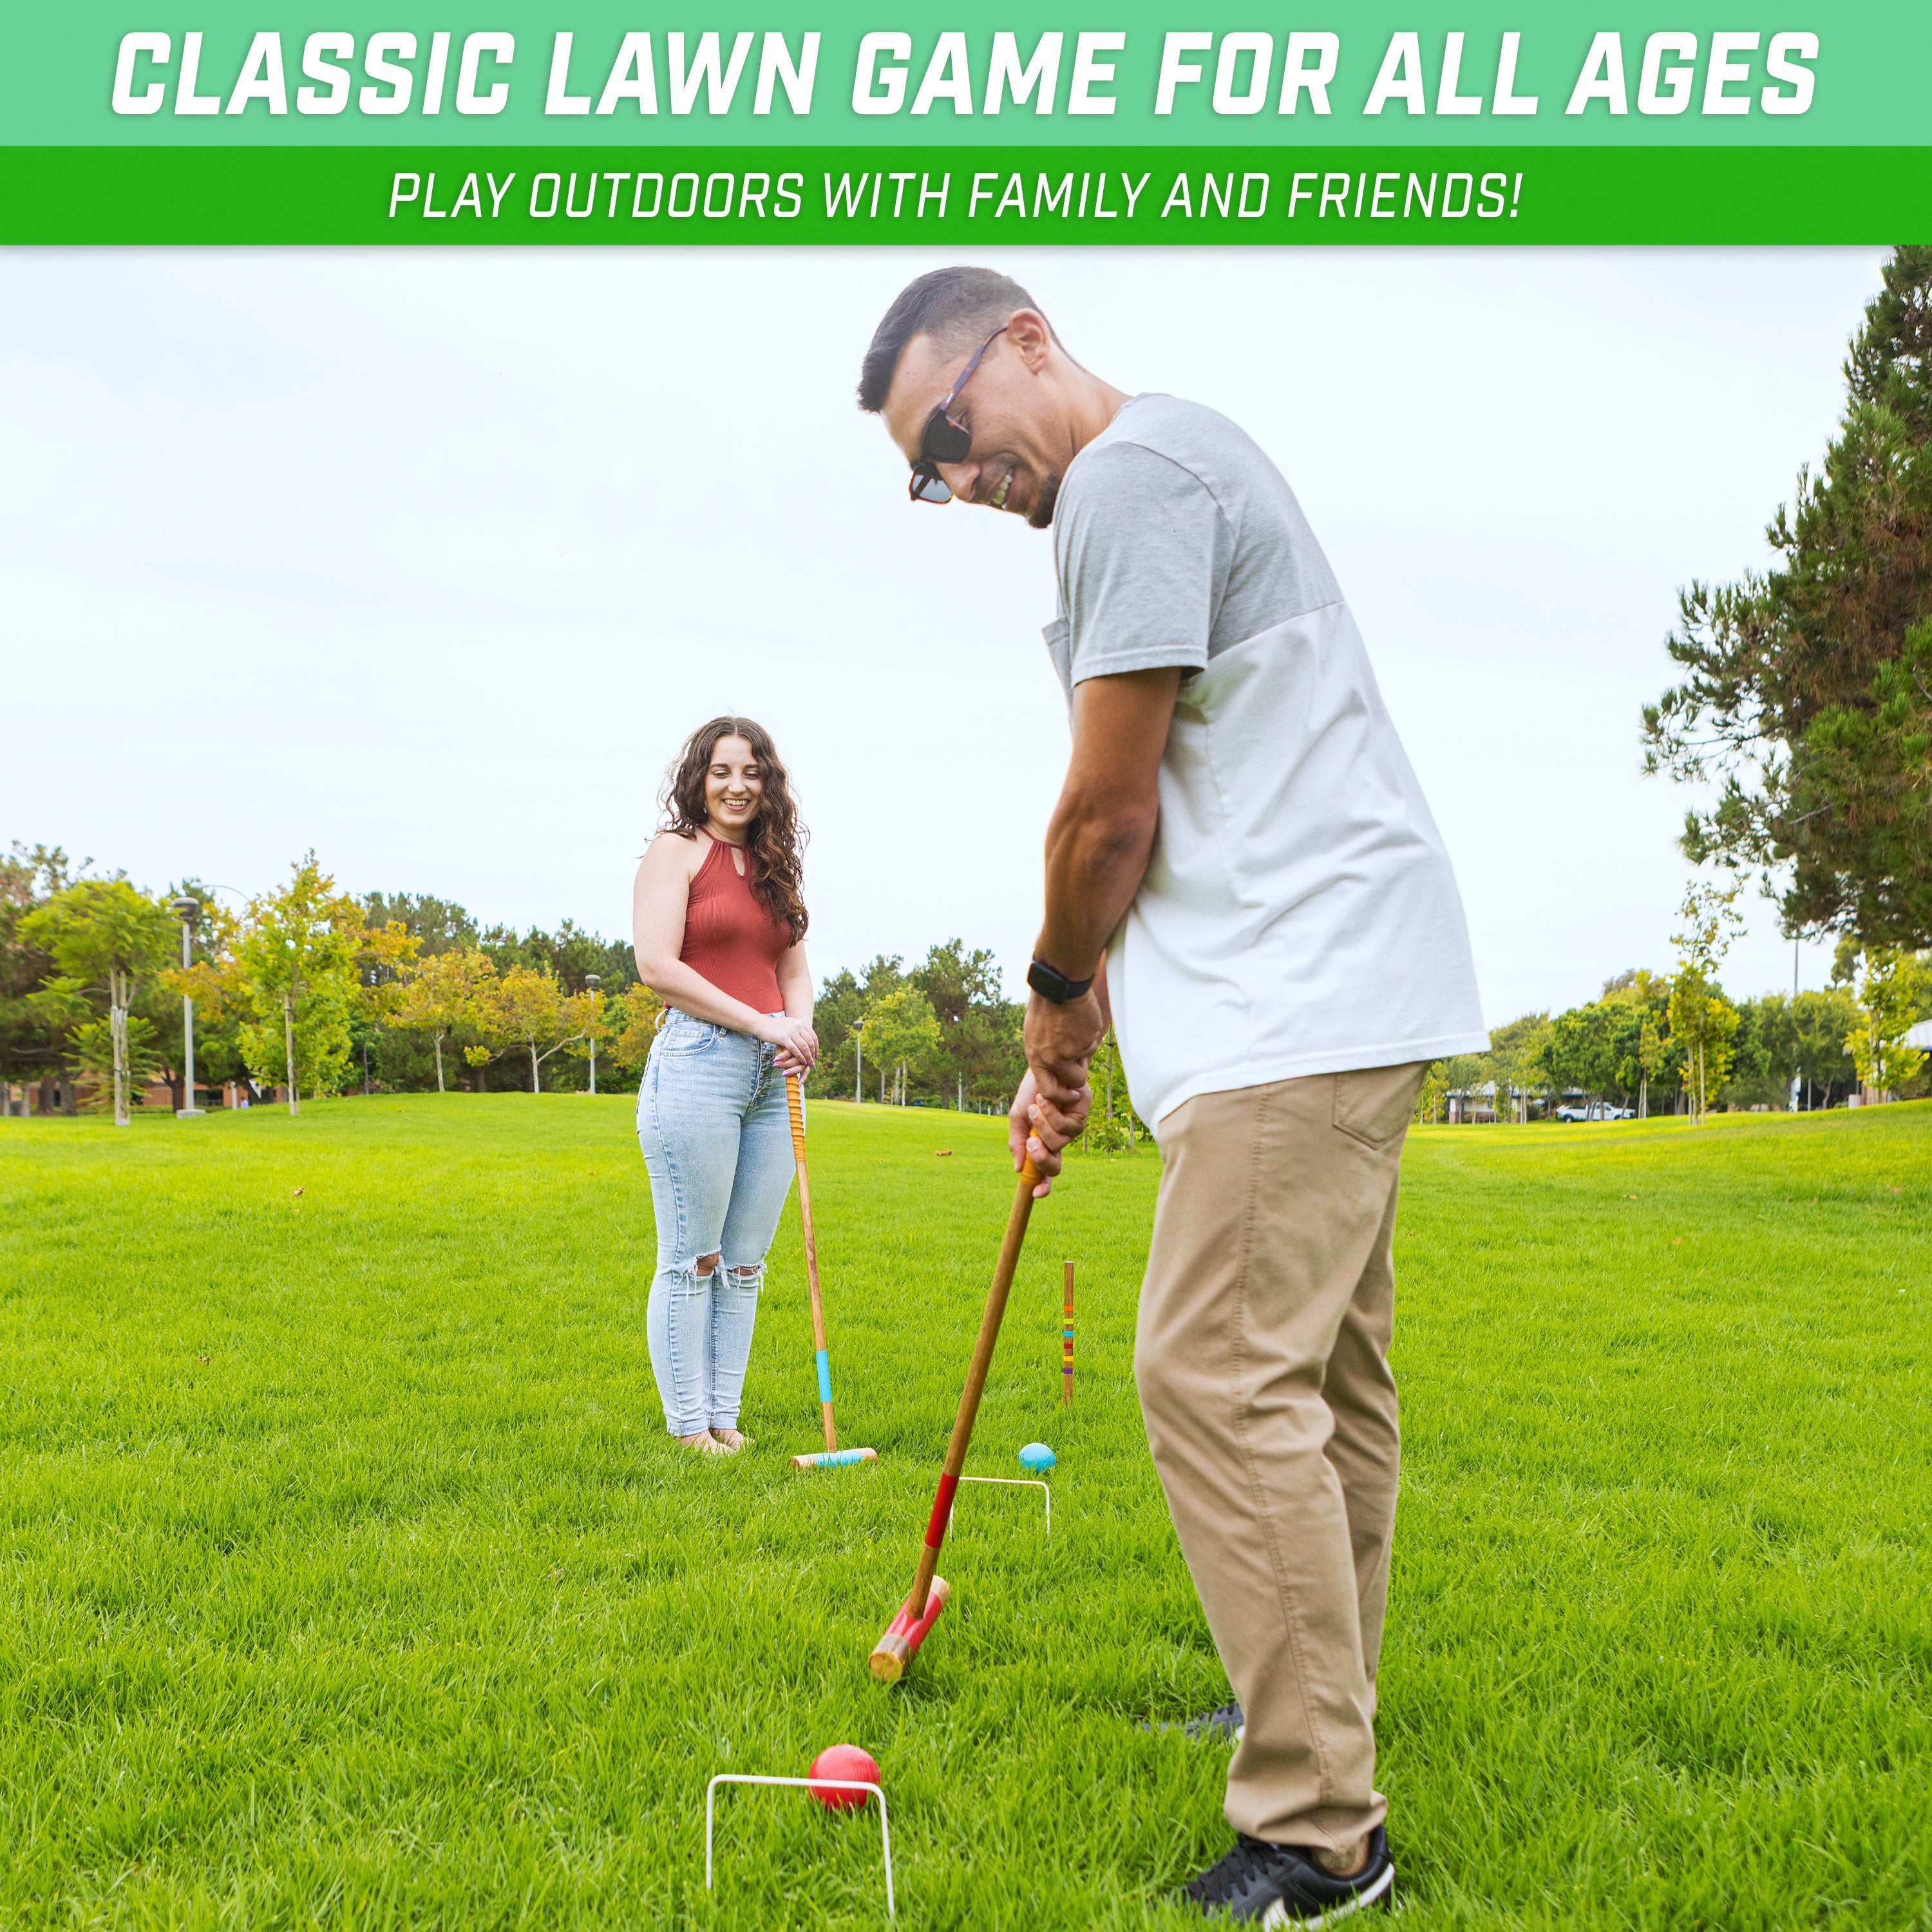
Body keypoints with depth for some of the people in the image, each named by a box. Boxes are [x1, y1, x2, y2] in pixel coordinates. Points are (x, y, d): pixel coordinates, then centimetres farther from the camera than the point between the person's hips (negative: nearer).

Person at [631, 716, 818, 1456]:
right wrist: (758, 1022, -13)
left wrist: (800, 1024, -1)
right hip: (698, 1060, -7)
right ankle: (688, 1425, 8)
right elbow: (657, 965, -11)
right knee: (692, 1259, -2)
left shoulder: (773, 866, 20)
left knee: (745, 1262, 9)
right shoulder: (677, 850, 0)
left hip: (771, 1076, 7)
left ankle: (725, 1416, 18)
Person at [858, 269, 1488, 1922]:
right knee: (1319, 1374, 16)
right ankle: (1319, 1718, 29)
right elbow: (1168, 822, 21)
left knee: (1224, 1376, -12)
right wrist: (1072, 1043, 16)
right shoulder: (1167, 471, 23)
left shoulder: (1131, 470, -11)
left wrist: (1057, 998, 6)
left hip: (1302, 998, -11)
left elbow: (1107, 814, -13)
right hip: (1334, 993, 11)